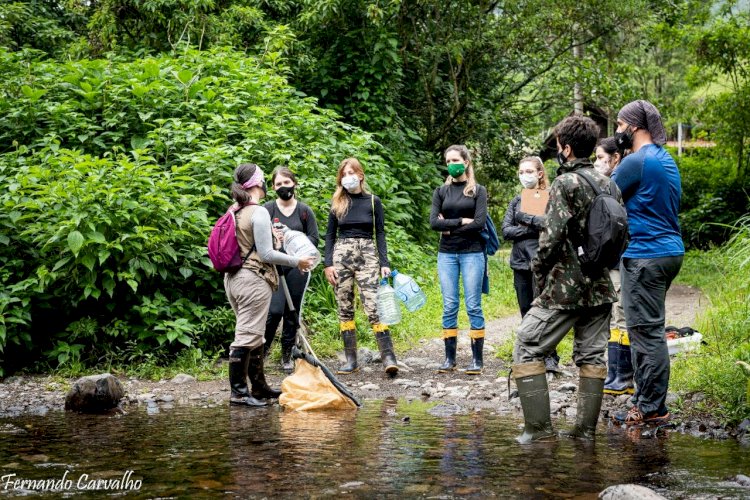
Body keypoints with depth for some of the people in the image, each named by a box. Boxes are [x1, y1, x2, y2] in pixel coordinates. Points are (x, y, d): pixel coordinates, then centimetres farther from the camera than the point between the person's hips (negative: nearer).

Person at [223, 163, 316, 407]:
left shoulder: (234, 212, 10)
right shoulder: (259, 213, -15)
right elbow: (266, 254, -16)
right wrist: (296, 261, -5)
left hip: (233, 277, 9)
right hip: (254, 279, -9)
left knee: (254, 335, 16)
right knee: (247, 336, -6)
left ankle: (259, 386, 24)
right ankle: (238, 391, -5)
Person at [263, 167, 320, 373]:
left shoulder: (304, 211, 6)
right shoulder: (267, 209, 2)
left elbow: (314, 238, 5)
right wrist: (272, 238, -20)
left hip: (298, 266, 2)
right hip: (274, 265, -2)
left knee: (293, 312, 5)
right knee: (275, 310, -14)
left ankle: (287, 355, 18)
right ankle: (263, 349, 6)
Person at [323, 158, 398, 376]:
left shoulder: (373, 202, 5)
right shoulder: (337, 203, 9)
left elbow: (380, 234, 4)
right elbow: (330, 235, 11)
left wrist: (384, 263, -5)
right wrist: (328, 264, 1)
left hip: (367, 255, -2)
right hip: (341, 254, 2)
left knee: (374, 308, -14)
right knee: (345, 310, 2)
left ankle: (388, 357, -17)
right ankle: (351, 360, 6)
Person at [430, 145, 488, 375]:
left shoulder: (478, 191, 4)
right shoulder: (441, 192, 11)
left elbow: (479, 223, -9)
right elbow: (434, 222, -2)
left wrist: (450, 227, -7)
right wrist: (462, 221, -10)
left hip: (472, 252, -3)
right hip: (446, 254, 3)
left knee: (473, 305, -4)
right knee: (449, 306, 2)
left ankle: (477, 359, 1)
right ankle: (449, 358, 6)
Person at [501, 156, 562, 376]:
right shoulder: (516, 201, 14)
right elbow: (506, 231, 4)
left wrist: (527, 219, -11)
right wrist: (532, 229, -7)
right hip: (520, 262, 5)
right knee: (526, 312, 7)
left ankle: (550, 357, -5)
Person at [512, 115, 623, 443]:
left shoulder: (565, 184, -13)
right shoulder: (610, 186, 10)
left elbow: (552, 236, -18)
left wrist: (538, 270, -3)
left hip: (565, 288, -7)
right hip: (601, 287, 8)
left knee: (527, 351, 0)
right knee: (592, 357, 12)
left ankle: (539, 428, -4)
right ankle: (585, 430, 13)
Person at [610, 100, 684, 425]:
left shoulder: (636, 161, -14)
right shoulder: (666, 160, 16)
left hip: (646, 255, -10)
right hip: (669, 251, 10)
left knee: (646, 332, -6)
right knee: (648, 331, 15)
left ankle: (652, 408, -3)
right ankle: (646, 400, 20)